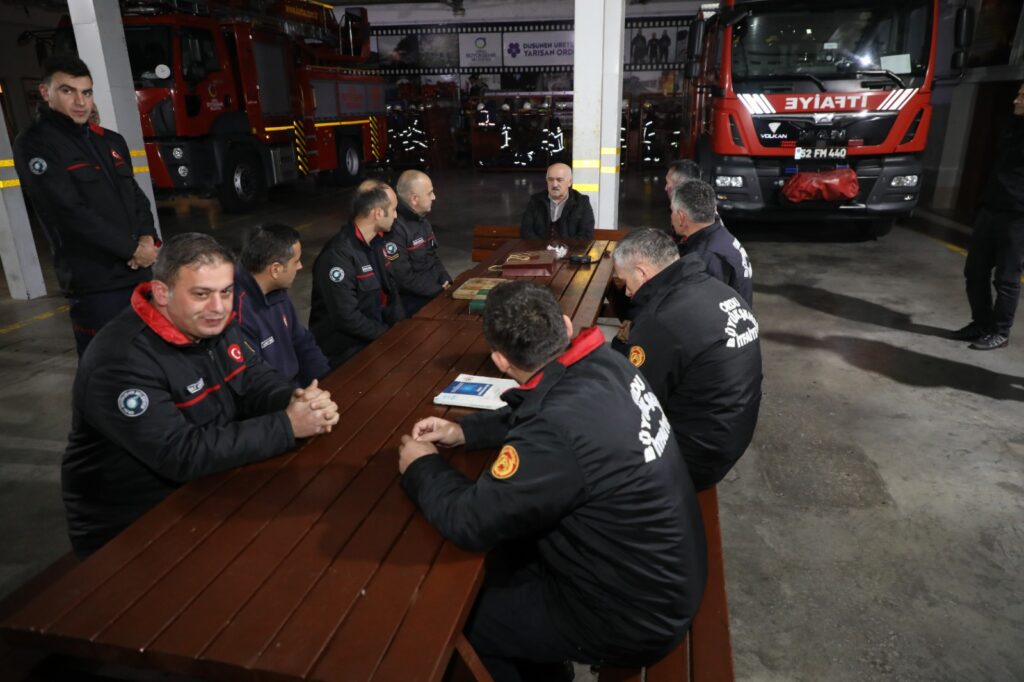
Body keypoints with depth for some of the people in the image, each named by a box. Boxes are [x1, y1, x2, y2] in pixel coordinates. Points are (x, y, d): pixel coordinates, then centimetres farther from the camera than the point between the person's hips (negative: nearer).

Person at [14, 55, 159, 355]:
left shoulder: (110, 140, 15)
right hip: (94, 282, -6)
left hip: (140, 270, 6)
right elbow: (70, 213, -15)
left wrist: (147, 238, -4)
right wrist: (132, 249, -13)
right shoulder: (35, 144, -6)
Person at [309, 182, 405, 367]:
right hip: (347, 350, -7)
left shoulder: (379, 241, 3)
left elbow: (391, 288, 9)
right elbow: (346, 318, -23)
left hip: (378, 334, 7)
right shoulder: (338, 255, -22)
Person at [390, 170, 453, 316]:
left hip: (435, 289, 9)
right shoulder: (395, 228, -19)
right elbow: (403, 278, -21)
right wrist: (440, 291, -17)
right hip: (412, 301, -9)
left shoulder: (421, 219, 13)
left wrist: (446, 281, 4)